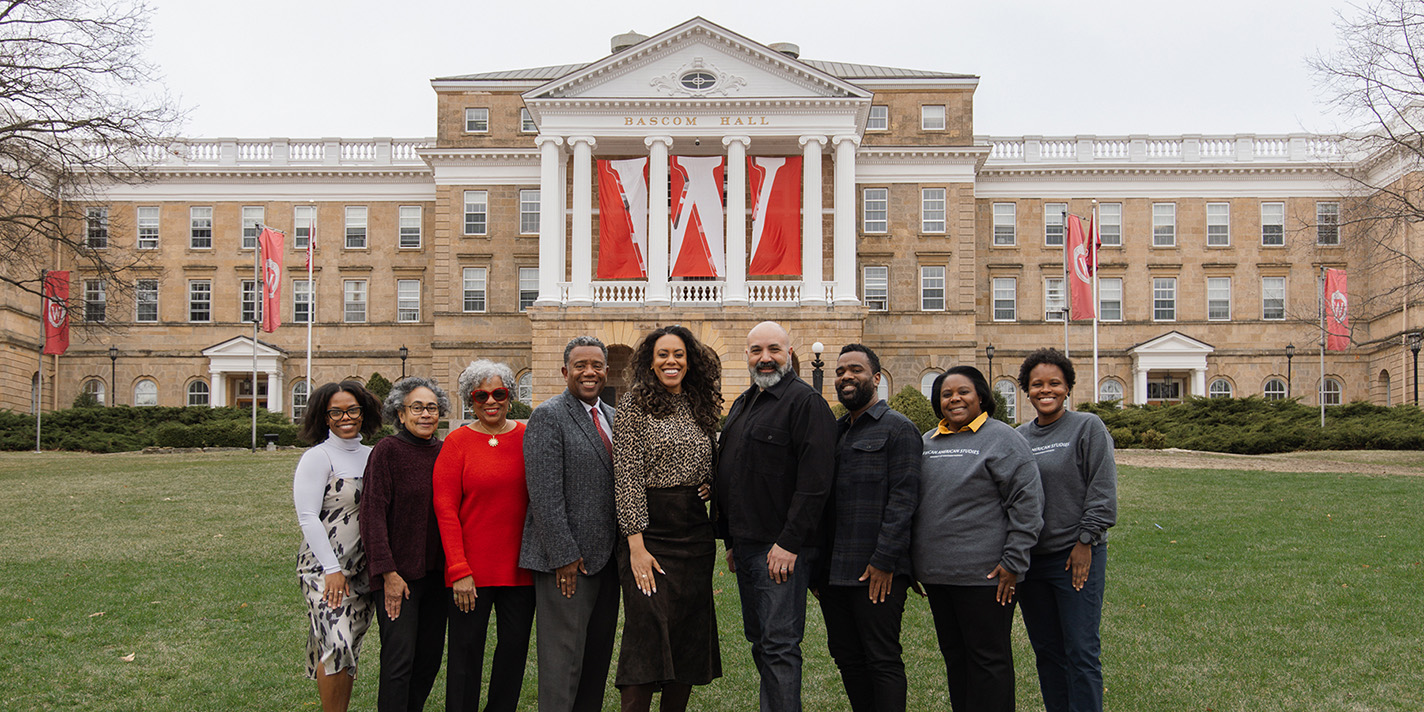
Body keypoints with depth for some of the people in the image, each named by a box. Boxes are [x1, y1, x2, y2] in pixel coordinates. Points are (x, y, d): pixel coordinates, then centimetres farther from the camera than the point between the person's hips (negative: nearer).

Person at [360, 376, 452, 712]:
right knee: (399, 659, -6)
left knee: (431, 656, 11)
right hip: (398, 574, -6)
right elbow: (373, 514, -12)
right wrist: (388, 573, -15)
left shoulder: (444, 452, 7)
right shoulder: (387, 451, -9)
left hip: (436, 571, 6)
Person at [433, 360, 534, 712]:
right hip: (472, 569, -3)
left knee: (515, 646, 11)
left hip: (520, 564, 3)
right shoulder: (458, 442, -3)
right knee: (466, 648, 6)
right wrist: (459, 570, -12)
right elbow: (445, 508, -7)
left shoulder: (526, 437, 4)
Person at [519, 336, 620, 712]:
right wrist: (564, 555, -17)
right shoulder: (547, 416, -8)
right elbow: (545, 494, -15)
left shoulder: (613, 418, 14)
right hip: (567, 560, -7)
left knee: (599, 653, 13)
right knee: (564, 656, -3)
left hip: (607, 556, 7)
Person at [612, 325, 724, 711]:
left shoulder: (701, 407, 13)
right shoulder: (635, 404, -4)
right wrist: (636, 545, -17)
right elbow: (627, 477, -11)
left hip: (696, 531, 6)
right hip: (650, 529, -6)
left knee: (690, 635, 8)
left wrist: (710, 485, 2)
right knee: (648, 632, -8)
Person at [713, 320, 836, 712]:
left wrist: (788, 543, -21)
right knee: (759, 640, 15)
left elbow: (814, 480, -19)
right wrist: (732, 539, 19)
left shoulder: (805, 401, -11)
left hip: (782, 548, -9)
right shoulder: (742, 404, 18)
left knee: (778, 644, -6)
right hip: (747, 545, 9)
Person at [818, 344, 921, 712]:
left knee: (882, 660, -1)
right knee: (846, 656, 12)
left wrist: (884, 560, -18)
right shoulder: (833, 431, 17)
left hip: (876, 572, -7)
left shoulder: (898, 429, -4)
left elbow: (903, 498, -12)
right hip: (833, 571, 7)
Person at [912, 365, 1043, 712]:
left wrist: (1014, 562, -14)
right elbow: (913, 501, 20)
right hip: (936, 572, 7)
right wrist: (913, 562, 16)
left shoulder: (1001, 438, -6)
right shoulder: (928, 442, 13)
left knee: (988, 657, 2)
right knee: (953, 654, 15)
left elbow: (1027, 501, -10)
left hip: (983, 574, -6)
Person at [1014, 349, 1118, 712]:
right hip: (1029, 558, 5)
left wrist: (1085, 541, -12)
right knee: (1046, 650, 13)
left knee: (1081, 651, -3)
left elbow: (1102, 490, -7)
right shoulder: (1019, 437, 11)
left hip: (1075, 556, -5)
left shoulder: (1088, 427, -3)